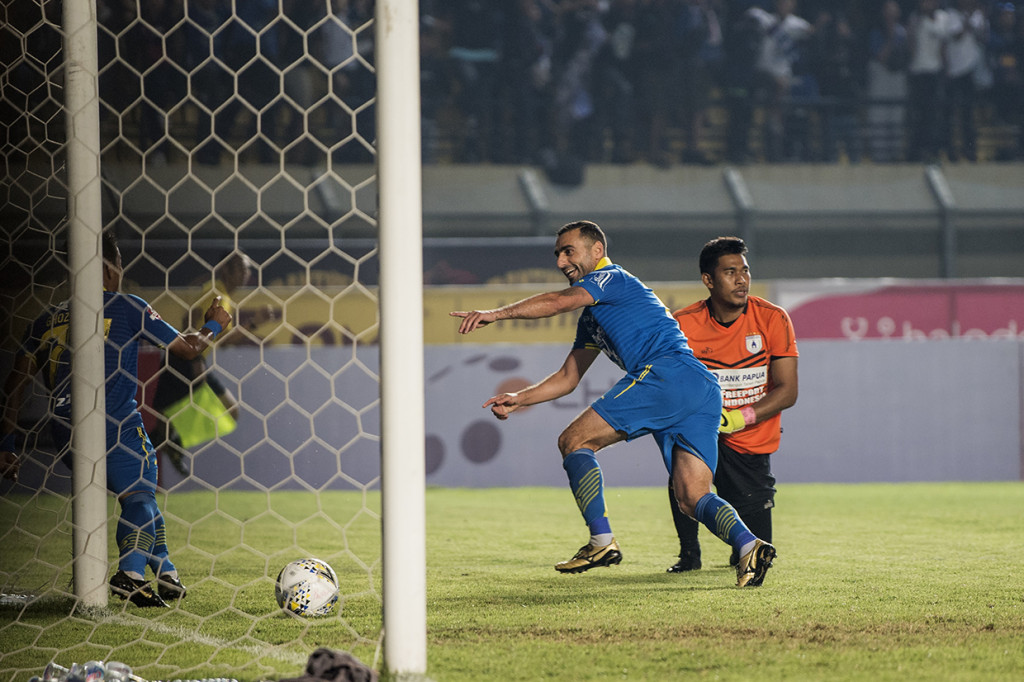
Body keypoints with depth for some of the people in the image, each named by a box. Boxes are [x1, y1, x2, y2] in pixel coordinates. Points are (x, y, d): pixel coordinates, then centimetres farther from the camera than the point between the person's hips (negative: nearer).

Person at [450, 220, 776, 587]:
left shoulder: (611, 277, 7)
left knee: (574, 441, -3)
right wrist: (518, 399, 25)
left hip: (667, 373, -10)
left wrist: (496, 313, -15)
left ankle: (602, 540, -11)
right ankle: (748, 544, -24)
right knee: (693, 498, 0)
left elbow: (561, 301, -13)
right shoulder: (593, 317, 34)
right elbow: (568, 377, 37)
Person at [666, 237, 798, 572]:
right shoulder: (683, 324, -11)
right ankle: (689, 553, -14)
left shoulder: (772, 319, -10)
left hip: (753, 442, 0)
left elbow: (787, 391, -12)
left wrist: (742, 417, -27)